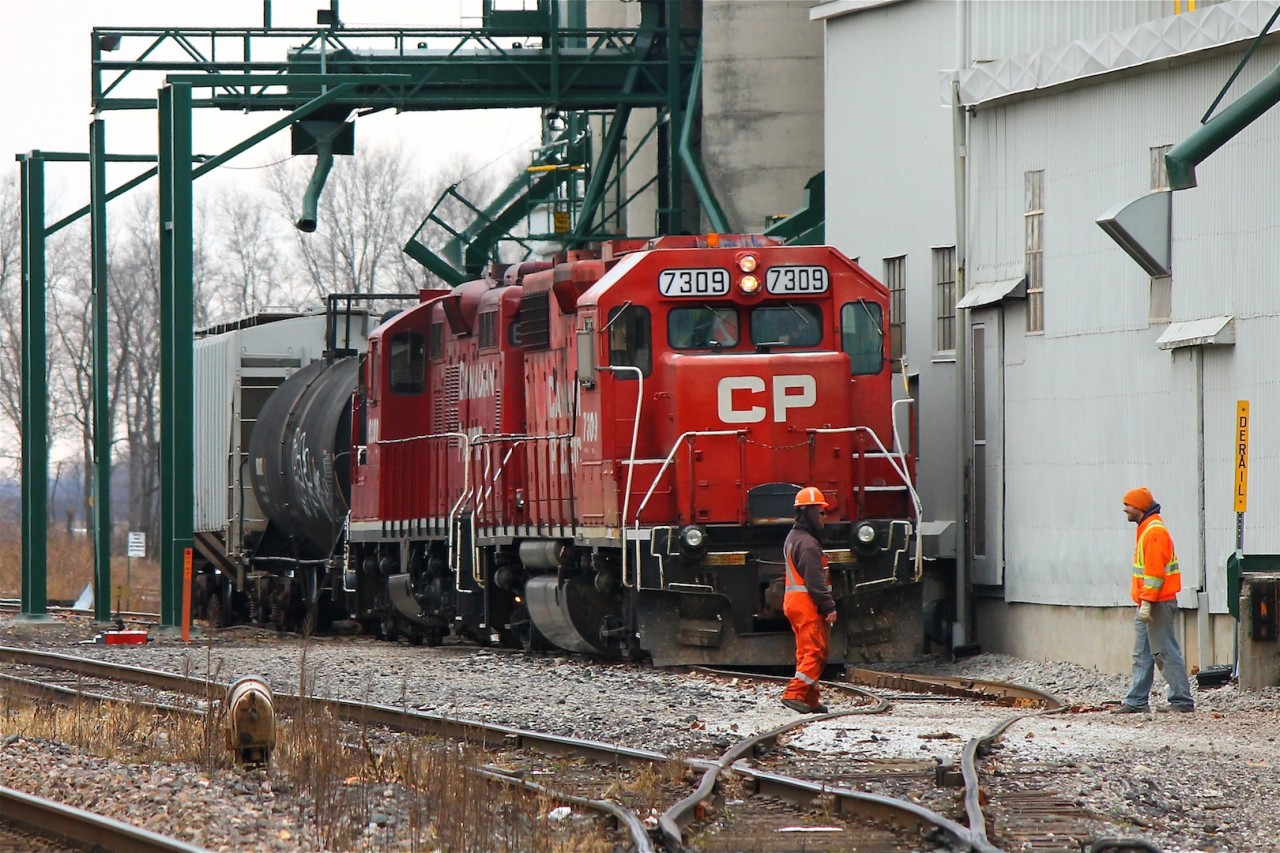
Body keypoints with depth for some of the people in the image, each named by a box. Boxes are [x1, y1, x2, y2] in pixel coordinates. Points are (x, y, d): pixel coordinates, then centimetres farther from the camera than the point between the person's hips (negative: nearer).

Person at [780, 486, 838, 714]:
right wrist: (829, 607, -20)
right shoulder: (808, 544, -16)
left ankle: (810, 700, 13)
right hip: (808, 604, -10)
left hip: (794, 602, 10)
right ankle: (795, 694, -16)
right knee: (815, 651, -11)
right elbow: (815, 581, -21)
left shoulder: (792, 539, 17)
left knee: (807, 652, 11)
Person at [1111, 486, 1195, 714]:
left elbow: (1154, 571, -21)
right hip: (1147, 604, 11)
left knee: (1166, 652, -8)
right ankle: (1137, 701, 13)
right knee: (1142, 656, 11)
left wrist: (1146, 603, -23)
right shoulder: (1146, 529, 17)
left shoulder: (1154, 531, -15)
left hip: (1157, 603, -11)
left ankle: (1182, 700, -6)